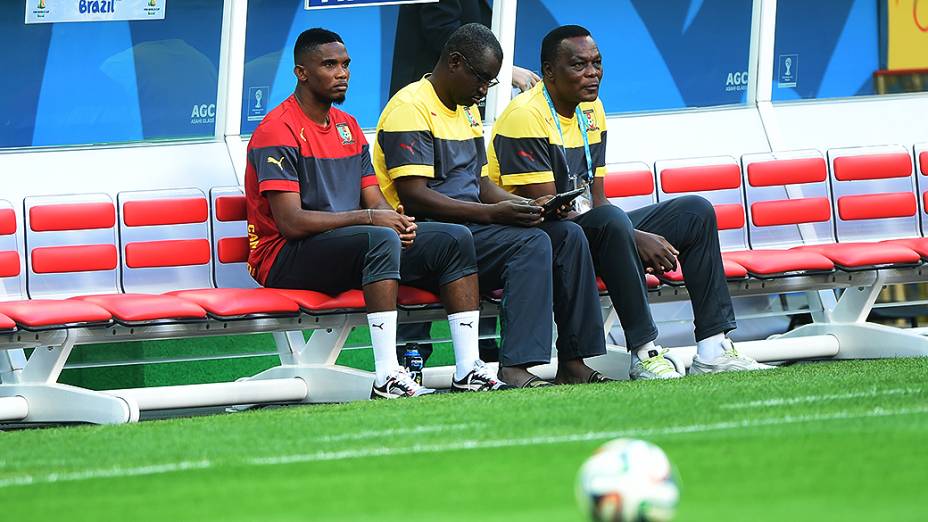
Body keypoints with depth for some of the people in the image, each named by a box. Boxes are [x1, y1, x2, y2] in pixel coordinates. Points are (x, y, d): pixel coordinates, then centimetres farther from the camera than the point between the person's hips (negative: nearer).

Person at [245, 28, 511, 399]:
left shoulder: (347, 127, 18)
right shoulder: (278, 131, -11)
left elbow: (376, 200, 15)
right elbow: (291, 222, -20)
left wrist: (398, 221, -10)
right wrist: (369, 218, -23)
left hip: (351, 248, 9)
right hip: (286, 258, -9)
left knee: (455, 239, -5)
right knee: (380, 240, -37)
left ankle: (467, 369, -13)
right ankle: (387, 378, -42)